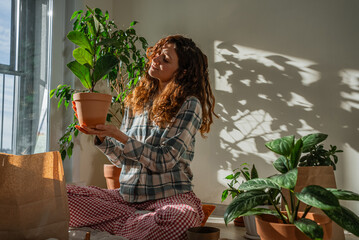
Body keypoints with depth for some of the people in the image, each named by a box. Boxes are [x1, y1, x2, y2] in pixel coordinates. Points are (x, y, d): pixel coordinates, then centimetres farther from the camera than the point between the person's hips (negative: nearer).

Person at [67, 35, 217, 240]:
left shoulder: (189, 105, -6)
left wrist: (120, 136, -18)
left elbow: (165, 161, -13)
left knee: (184, 216, -40)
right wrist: (101, 136, -7)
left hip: (169, 196, -4)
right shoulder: (137, 100, 10)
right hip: (128, 196, 5)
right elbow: (123, 159, 10)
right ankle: (143, 221, -10)